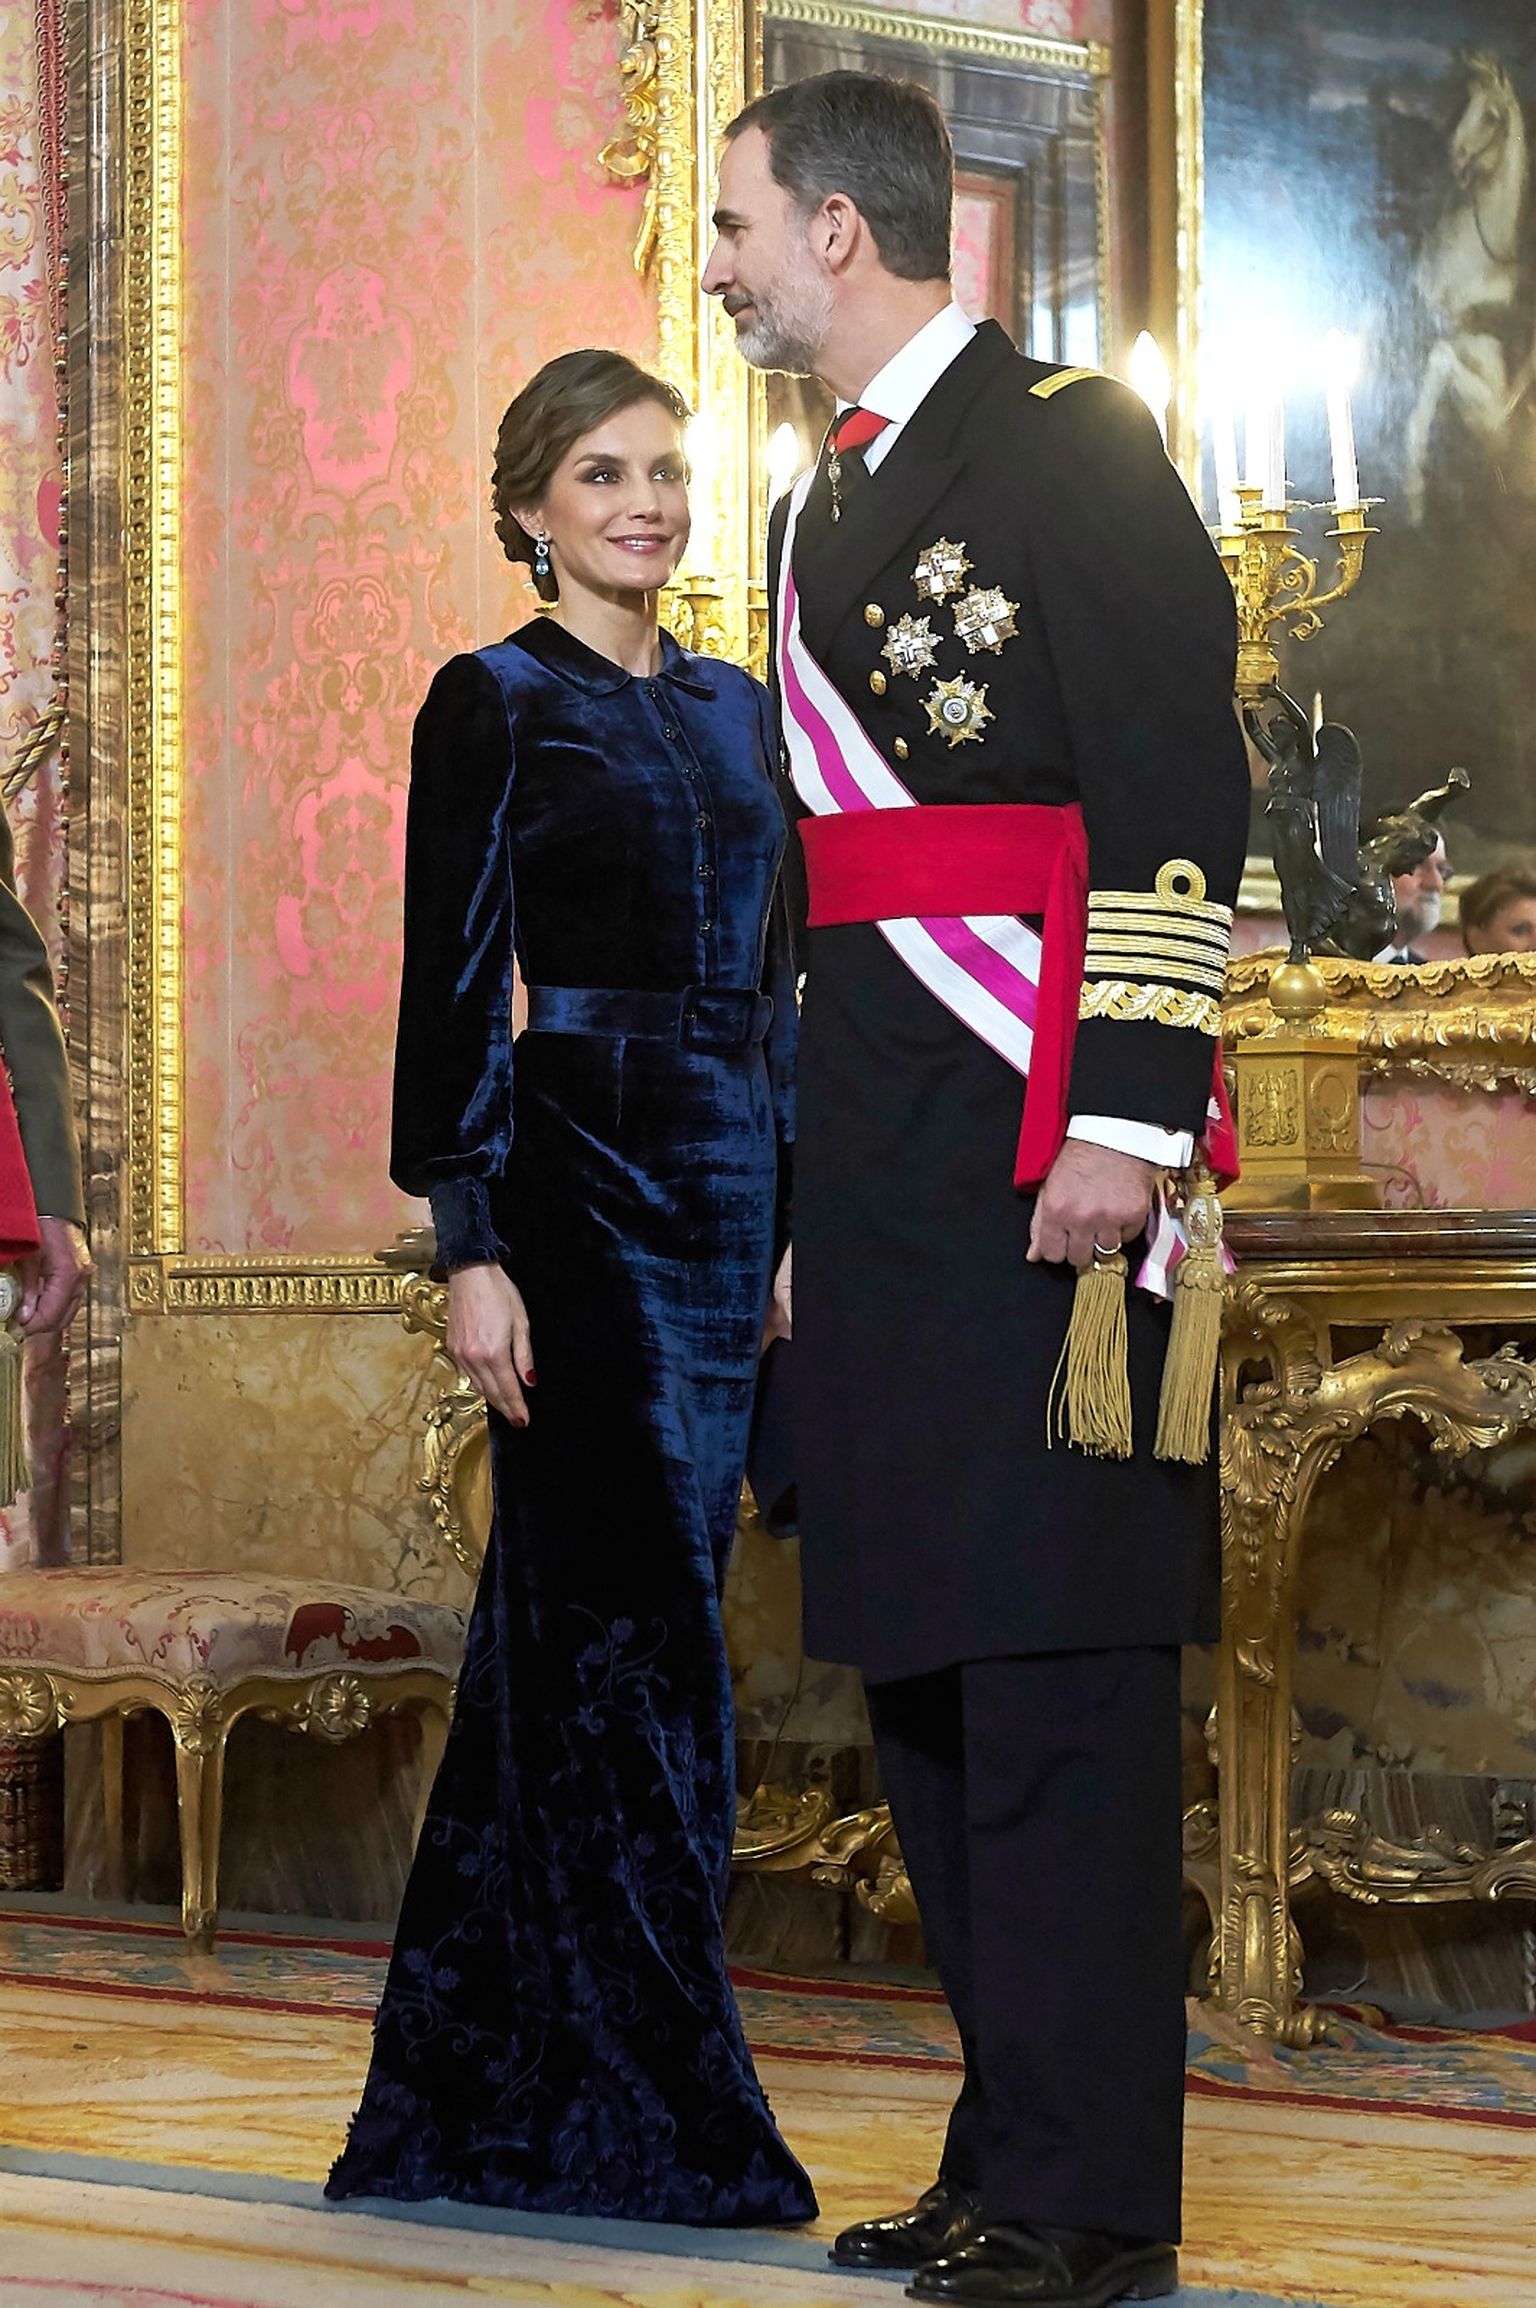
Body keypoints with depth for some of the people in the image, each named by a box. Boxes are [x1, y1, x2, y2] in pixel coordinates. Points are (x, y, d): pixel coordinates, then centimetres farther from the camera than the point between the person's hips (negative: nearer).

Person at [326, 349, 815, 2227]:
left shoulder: (737, 709, 17)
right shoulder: (493, 702, -3)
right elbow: (453, 991, -8)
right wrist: (469, 1247, -14)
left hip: (733, 1190, 6)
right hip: (580, 1179, -6)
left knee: (571, 1622, 10)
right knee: (635, 1621, -7)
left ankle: (490, 2078, 17)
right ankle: (664, 2115, -3)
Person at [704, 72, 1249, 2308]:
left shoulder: (1071, 444, -6)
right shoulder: (820, 508, 20)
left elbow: (1179, 799, -13)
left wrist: (1122, 1119, -20)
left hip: (1045, 1144, -9)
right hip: (882, 1161, 9)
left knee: (1057, 1670, -7)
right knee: (925, 1663, 11)